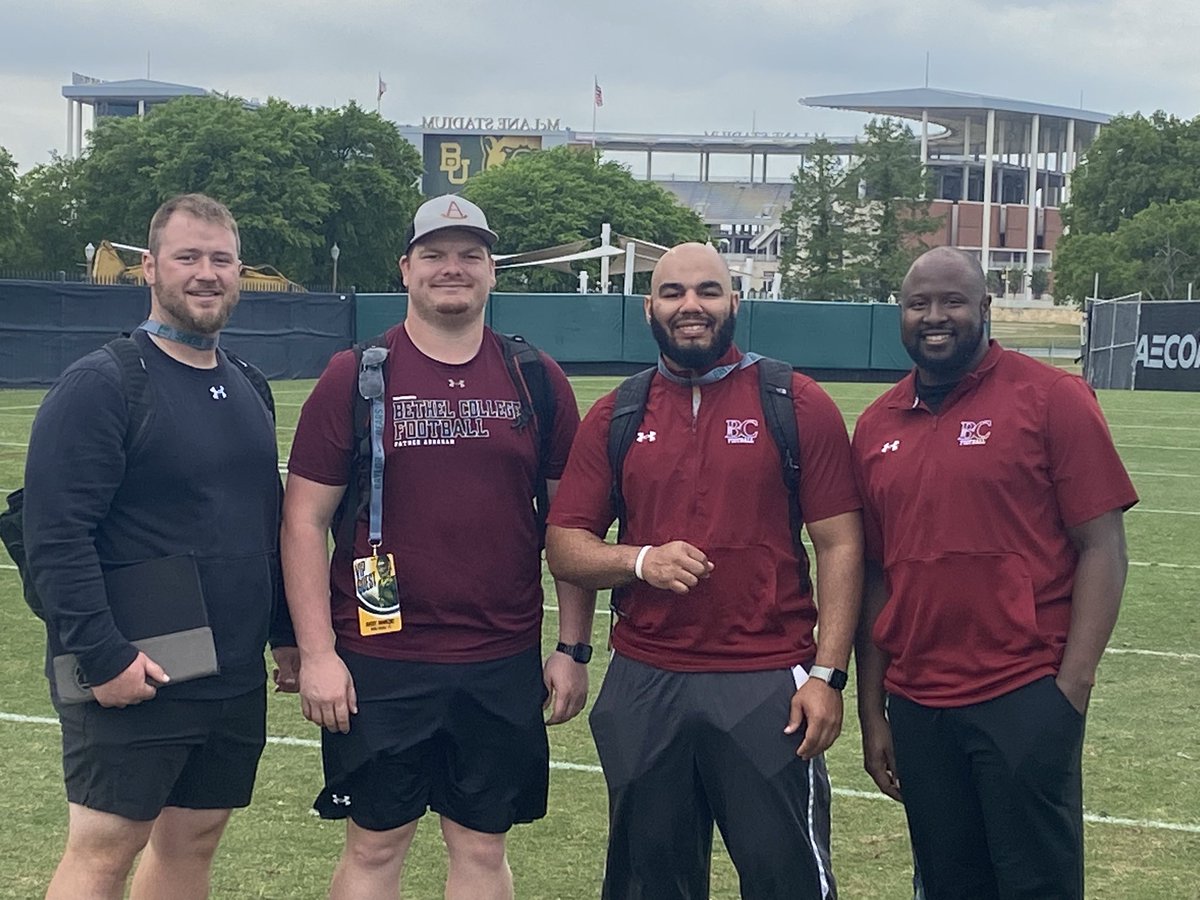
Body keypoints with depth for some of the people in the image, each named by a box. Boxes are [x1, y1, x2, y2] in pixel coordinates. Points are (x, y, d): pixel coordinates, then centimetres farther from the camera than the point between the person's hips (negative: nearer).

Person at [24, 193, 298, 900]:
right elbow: (56, 535, -18)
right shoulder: (101, 384, -11)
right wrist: (103, 656, -21)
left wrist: (288, 635, 17)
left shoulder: (247, 389, 13)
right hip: (133, 679, -7)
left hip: (236, 679, 7)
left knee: (193, 843, 14)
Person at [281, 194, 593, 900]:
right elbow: (305, 520, -2)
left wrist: (574, 647, 5)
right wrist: (317, 653, -8)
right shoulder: (355, 377, -1)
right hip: (380, 661, -1)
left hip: (505, 667, 2)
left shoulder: (538, 381, 5)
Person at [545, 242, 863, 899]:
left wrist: (828, 674, -10)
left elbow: (839, 545, -3)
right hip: (642, 688, 3)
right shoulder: (614, 417, 6)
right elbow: (563, 547, 6)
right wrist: (640, 561, -14)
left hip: (769, 687, -3)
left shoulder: (798, 404, -1)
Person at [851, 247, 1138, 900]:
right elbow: (875, 575, 12)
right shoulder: (876, 426, 9)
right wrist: (872, 711, 11)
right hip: (915, 709, 5)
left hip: (1023, 699, -4)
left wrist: (1071, 686, -13)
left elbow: (1102, 548, -7)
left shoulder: (1052, 398, -5)